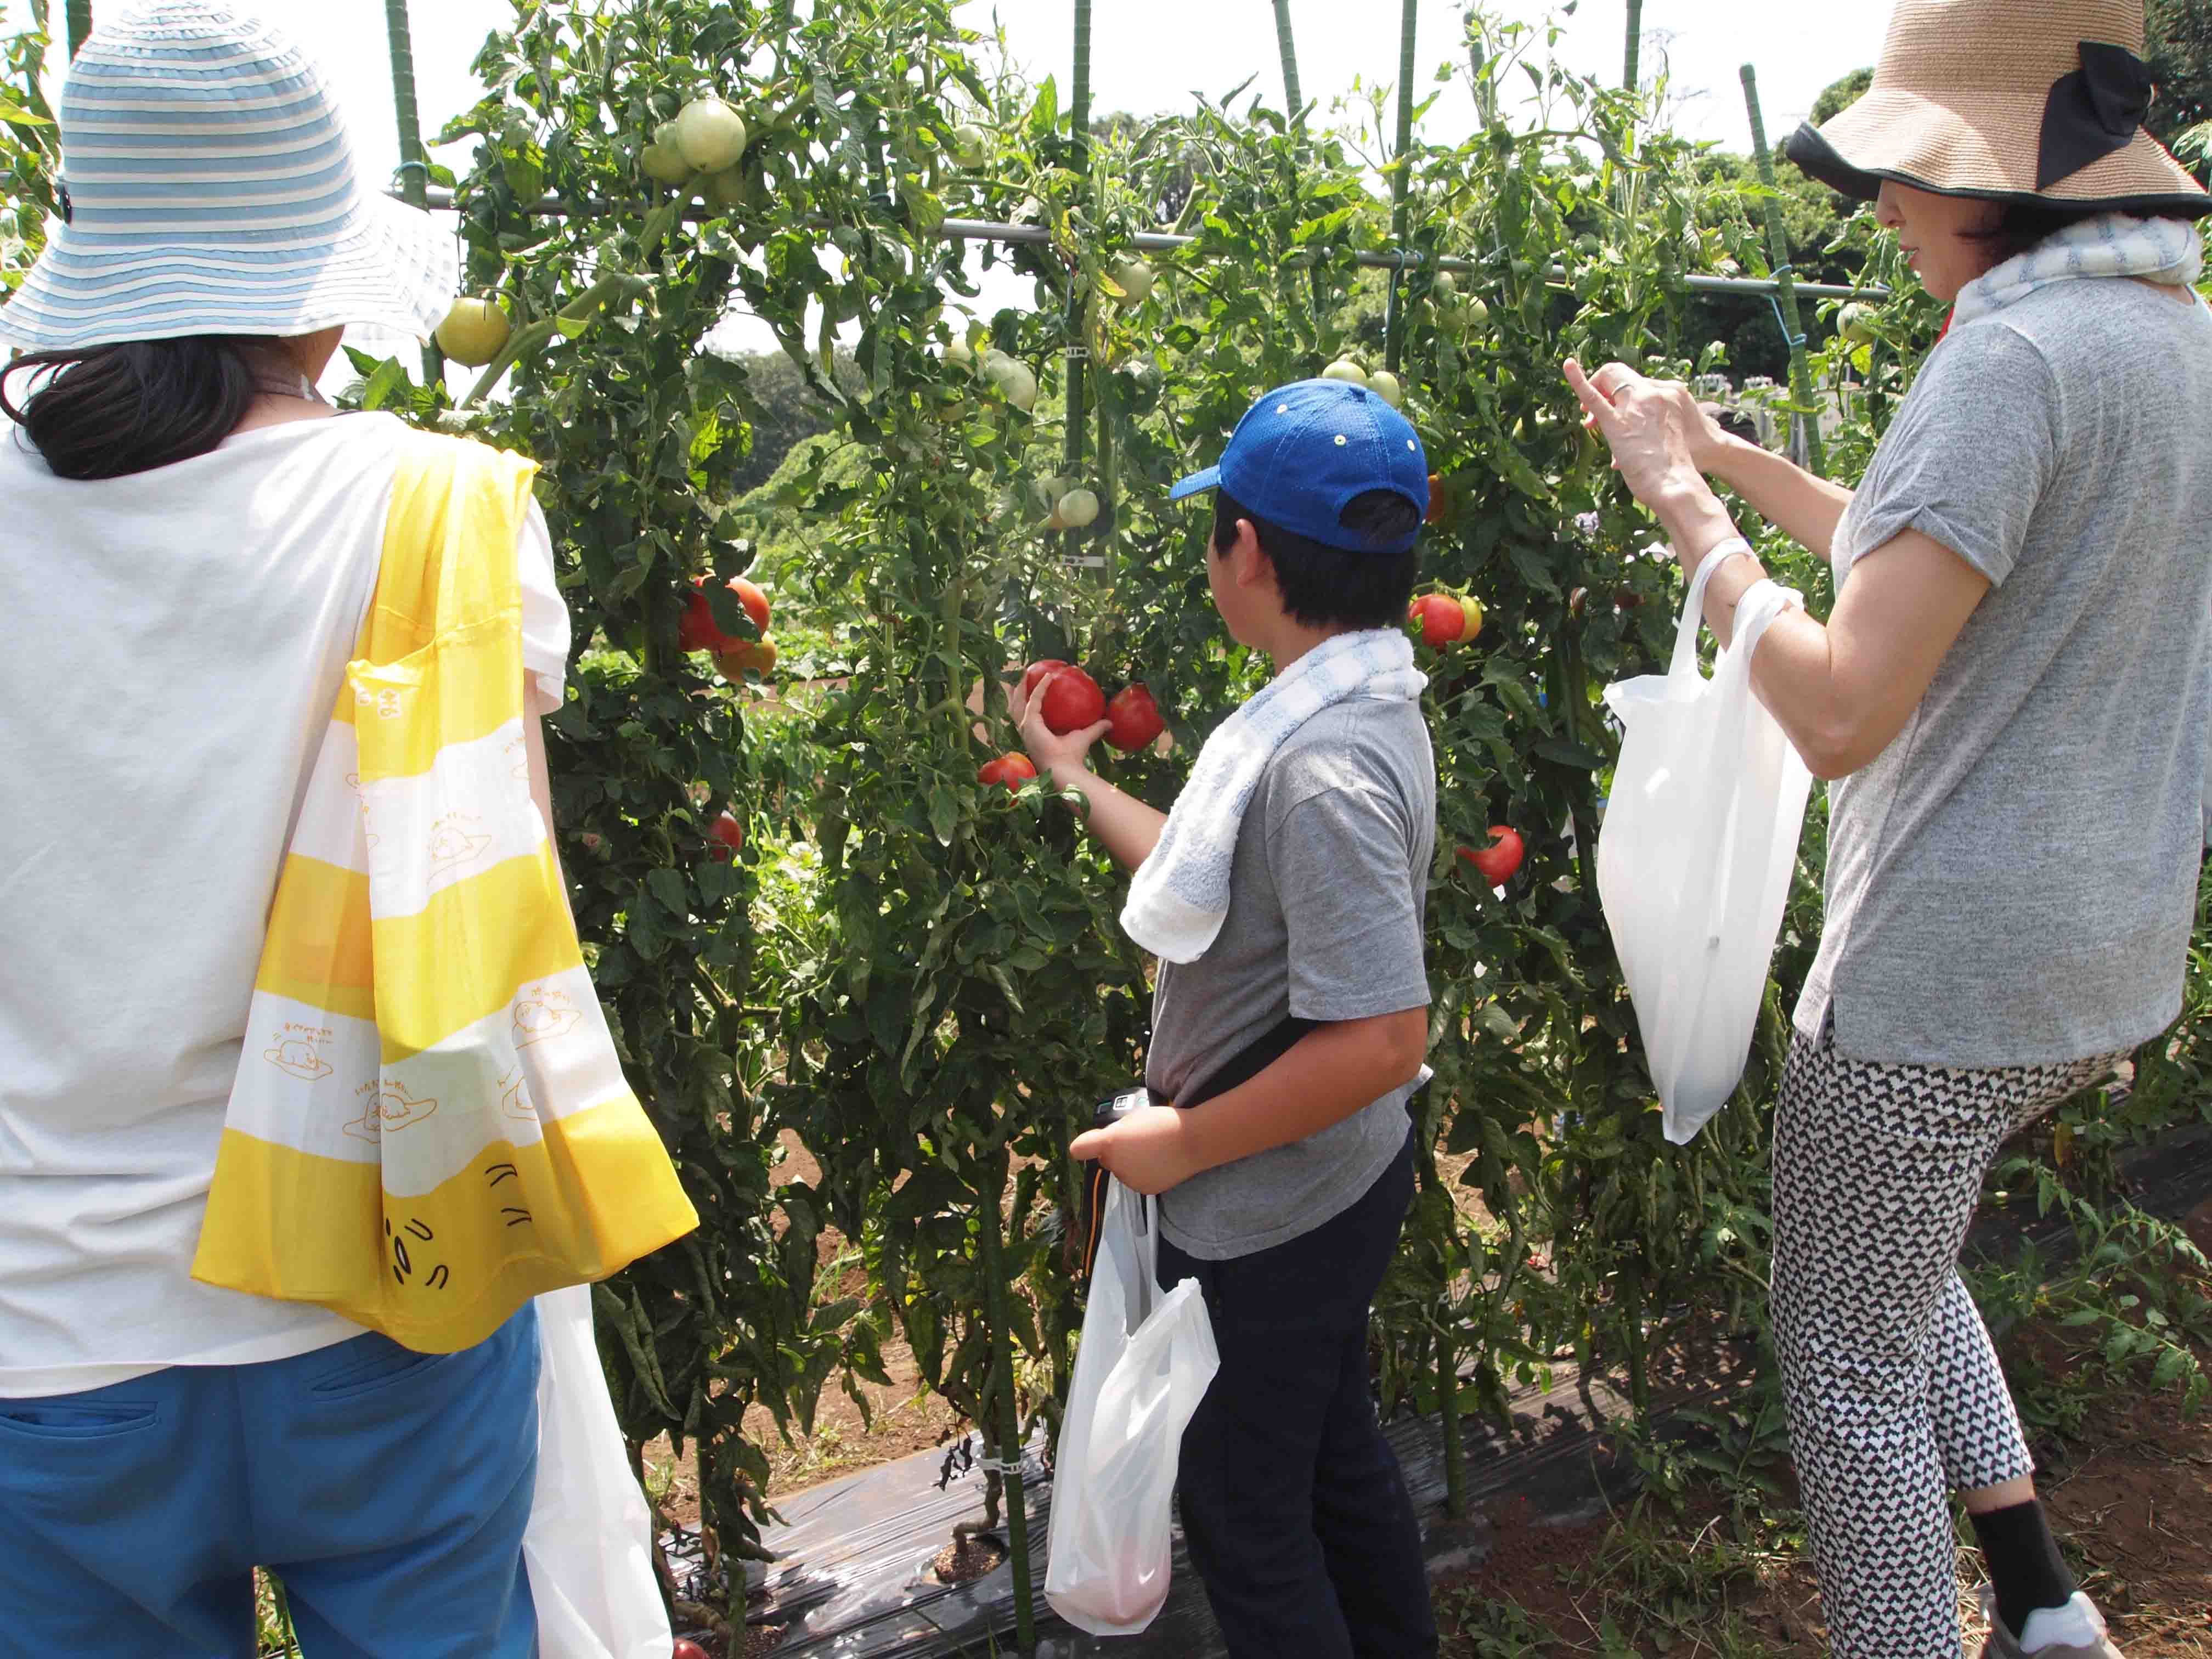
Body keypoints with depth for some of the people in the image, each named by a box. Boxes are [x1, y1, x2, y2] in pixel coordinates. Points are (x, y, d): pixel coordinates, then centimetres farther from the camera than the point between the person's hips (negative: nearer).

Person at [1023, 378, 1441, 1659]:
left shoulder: (1323, 768, -30)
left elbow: (1382, 1036, -33)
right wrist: (1079, 782, 22)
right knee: (1336, 1457, 26)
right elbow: (1216, 877, 12)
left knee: (1245, 1508, 11)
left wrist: (1183, 1144, -23)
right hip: (1331, 1186, 10)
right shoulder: (1371, 708, 2)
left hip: (1264, 1220, -9)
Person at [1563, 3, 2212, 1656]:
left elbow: (1843, 710, -28)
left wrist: (1682, 504, -15)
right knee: (1895, 1247, 31)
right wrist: (1725, 452, 18)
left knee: (1851, 1353, 9)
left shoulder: (2015, 358, -23)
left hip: (1953, 966, -10)